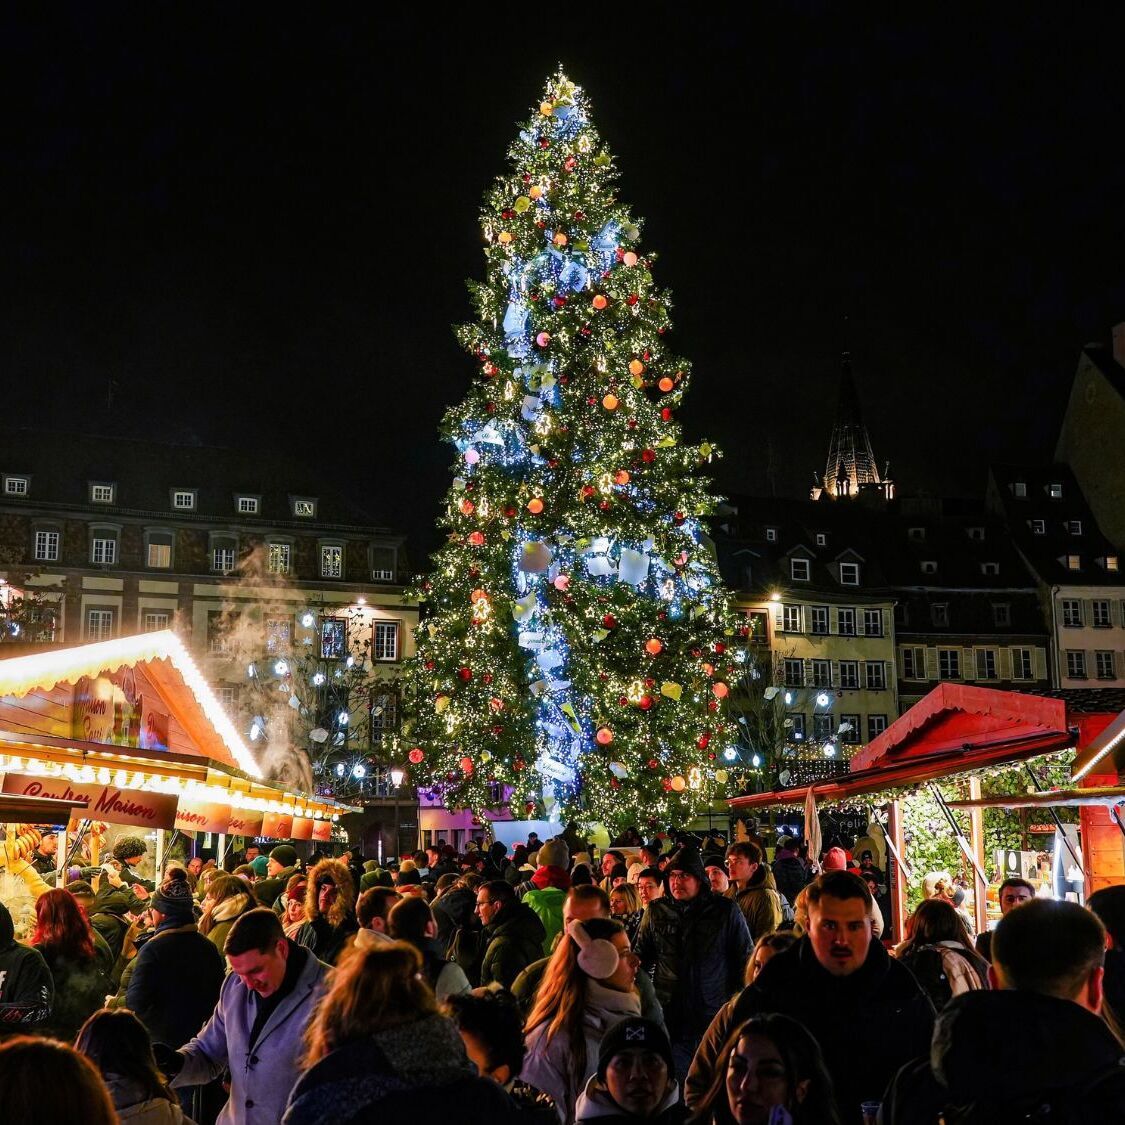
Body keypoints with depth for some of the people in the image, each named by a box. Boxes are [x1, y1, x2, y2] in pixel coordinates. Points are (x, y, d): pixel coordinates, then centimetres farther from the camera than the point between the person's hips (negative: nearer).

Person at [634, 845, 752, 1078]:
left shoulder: (726, 911, 0)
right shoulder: (655, 911, 5)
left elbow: (745, 959, 8)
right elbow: (642, 958, 16)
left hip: (714, 1015, -1)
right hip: (668, 1014, 1)